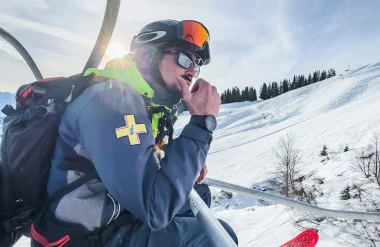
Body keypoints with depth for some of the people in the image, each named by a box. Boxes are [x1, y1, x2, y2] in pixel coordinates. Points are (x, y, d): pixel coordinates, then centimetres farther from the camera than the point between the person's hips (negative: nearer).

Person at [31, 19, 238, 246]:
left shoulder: (148, 103, 4)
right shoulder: (110, 98, -25)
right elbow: (154, 207, -32)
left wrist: (189, 162, -1)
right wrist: (202, 123, -26)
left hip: (109, 216, 9)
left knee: (199, 193, 13)